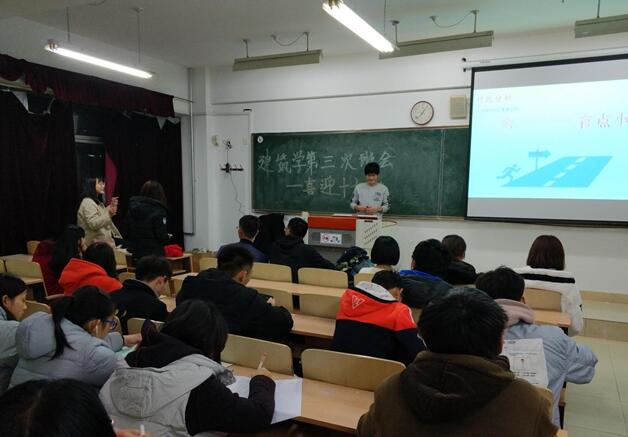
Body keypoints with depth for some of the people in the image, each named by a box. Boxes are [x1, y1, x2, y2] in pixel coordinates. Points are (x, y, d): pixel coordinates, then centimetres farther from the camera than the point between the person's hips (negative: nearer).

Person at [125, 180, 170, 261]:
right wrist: (168, 237, 7)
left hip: (135, 254, 6)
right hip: (154, 254, -6)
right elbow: (162, 237, -13)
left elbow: (127, 234, 8)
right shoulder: (158, 212, -13)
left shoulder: (132, 208, 6)